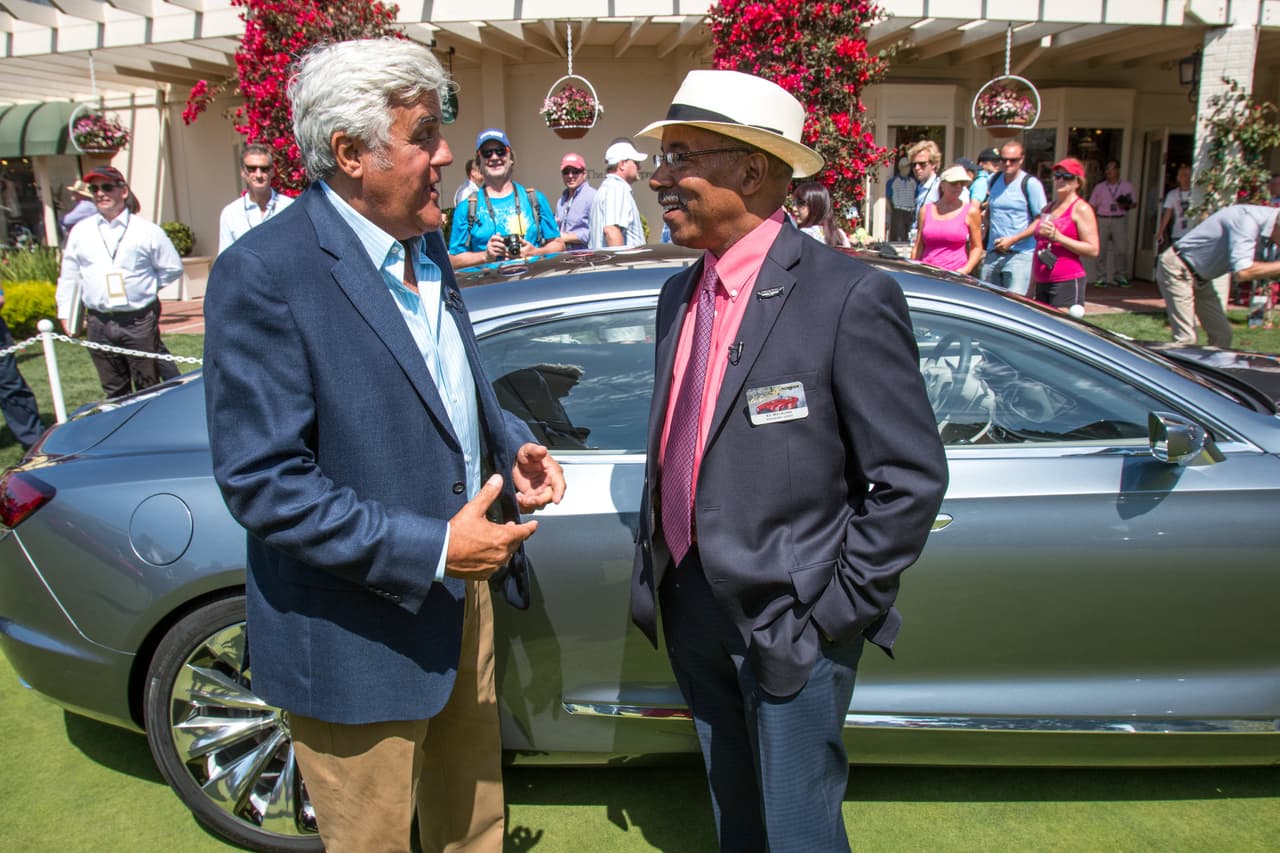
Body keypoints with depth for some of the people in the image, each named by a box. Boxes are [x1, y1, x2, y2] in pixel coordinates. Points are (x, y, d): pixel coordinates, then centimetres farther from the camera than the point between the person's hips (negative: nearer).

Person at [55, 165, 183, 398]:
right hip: (99, 324, 3)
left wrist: (145, 287, 4)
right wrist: (66, 314, 14)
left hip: (140, 322, -3)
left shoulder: (147, 231, -1)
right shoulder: (80, 231, 8)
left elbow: (173, 268, 7)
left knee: (149, 390, 4)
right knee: (114, 391, 11)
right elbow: (69, 275, 15)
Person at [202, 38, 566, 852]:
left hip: (461, 596, 7)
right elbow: (261, 482, -23)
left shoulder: (426, 248, 5)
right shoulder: (264, 275, -21)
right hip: (357, 639, -7)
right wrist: (431, 549, -25)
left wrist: (516, 446, -3)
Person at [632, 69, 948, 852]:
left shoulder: (850, 297, -17)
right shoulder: (679, 295, 6)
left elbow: (913, 479, -14)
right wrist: (652, 567, 11)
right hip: (693, 609, 6)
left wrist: (840, 606, -14)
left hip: (789, 621, -6)